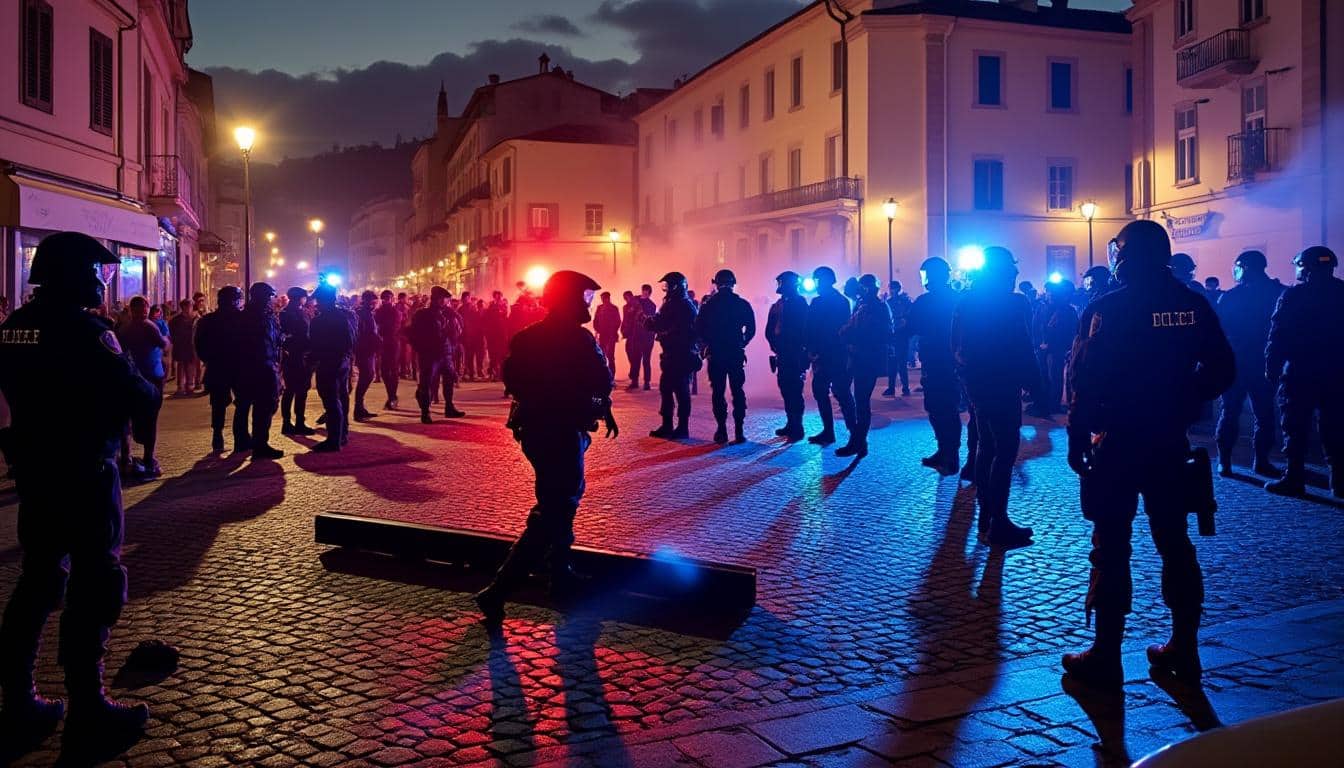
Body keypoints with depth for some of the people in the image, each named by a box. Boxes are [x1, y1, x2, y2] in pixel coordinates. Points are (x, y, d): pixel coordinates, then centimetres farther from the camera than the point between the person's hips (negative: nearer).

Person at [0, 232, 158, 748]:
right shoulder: (82, 329, -18)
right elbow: (138, 398, -21)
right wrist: (147, 390, -1)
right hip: (84, 471, -8)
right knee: (95, 585, 0)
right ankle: (87, 713, 5)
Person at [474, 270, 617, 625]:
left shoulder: (525, 337, 6)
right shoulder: (578, 339, -15)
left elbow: (512, 381, 10)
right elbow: (603, 384, -13)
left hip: (533, 429, 8)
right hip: (563, 432, -8)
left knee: (563, 499, 25)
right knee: (551, 514, -5)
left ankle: (561, 576, 34)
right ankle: (497, 593, -11)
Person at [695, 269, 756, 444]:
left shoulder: (708, 305, -2)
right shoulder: (742, 304, -1)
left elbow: (698, 330, -4)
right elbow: (751, 329, -2)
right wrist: (741, 343, 12)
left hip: (715, 353, 0)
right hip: (736, 353, 1)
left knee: (717, 392, 5)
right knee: (737, 392, 6)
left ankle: (721, 430, 1)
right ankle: (739, 431, 1)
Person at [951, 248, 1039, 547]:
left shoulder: (967, 301, 8)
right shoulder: (1013, 303, -14)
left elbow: (957, 346, 12)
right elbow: (1022, 348, -16)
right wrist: (1033, 382, -7)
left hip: (977, 382, 9)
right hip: (1000, 385, -9)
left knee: (985, 446, 17)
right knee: (1005, 450, -5)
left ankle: (986, 516, 25)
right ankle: (998, 524, -4)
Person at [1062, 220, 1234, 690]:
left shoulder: (1106, 309, -12)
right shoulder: (1193, 305, 1)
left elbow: (1086, 381, -16)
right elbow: (1222, 371, 3)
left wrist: (1077, 439, -7)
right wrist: (1180, 405, 15)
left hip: (1116, 444, -4)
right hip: (1171, 444, 5)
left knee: (1111, 549, 2)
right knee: (1175, 544, 14)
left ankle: (1105, 658, 7)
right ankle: (1183, 650, 22)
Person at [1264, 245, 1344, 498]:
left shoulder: (1293, 295, -9)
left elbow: (1278, 335, -12)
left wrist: (1271, 367, -6)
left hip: (1299, 372, -4)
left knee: (1295, 429, 1)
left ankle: (1294, 479, 0)